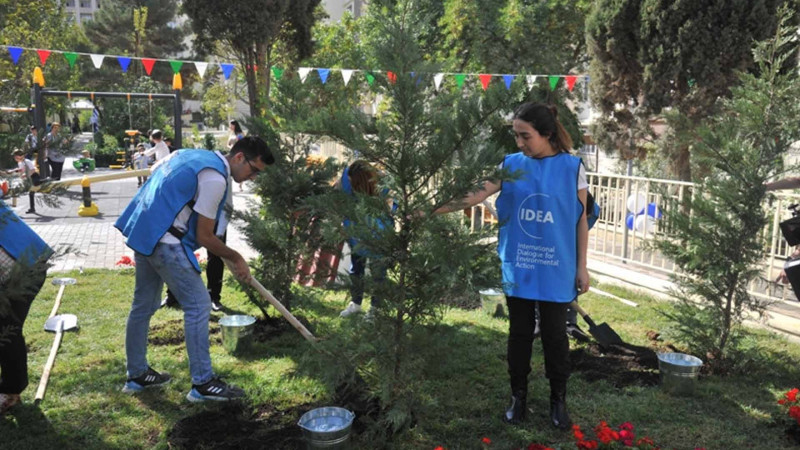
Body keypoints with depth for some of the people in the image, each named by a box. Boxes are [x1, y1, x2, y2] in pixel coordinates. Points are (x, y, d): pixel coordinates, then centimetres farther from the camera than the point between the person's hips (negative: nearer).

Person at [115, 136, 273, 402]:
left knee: (144, 304, 17)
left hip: (143, 232, 10)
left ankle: (136, 375, 29)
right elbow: (204, 237, -13)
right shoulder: (215, 178, -16)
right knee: (198, 305, -5)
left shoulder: (195, 156, 13)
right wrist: (236, 258, 1)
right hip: (165, 241, -10)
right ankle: (202, 383, 0)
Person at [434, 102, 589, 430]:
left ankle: (558, 399, 27)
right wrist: (431, 210, -17)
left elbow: (581, 220, 0)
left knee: (555, 334, 8)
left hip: (555, 269, -1)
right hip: (518, 267, 2)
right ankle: (518, 396, 28)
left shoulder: (572, 167, -5)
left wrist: (581, 266, 0)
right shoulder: (511, 165, -1)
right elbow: (475, 196, -7)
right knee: (519, 332, 11)